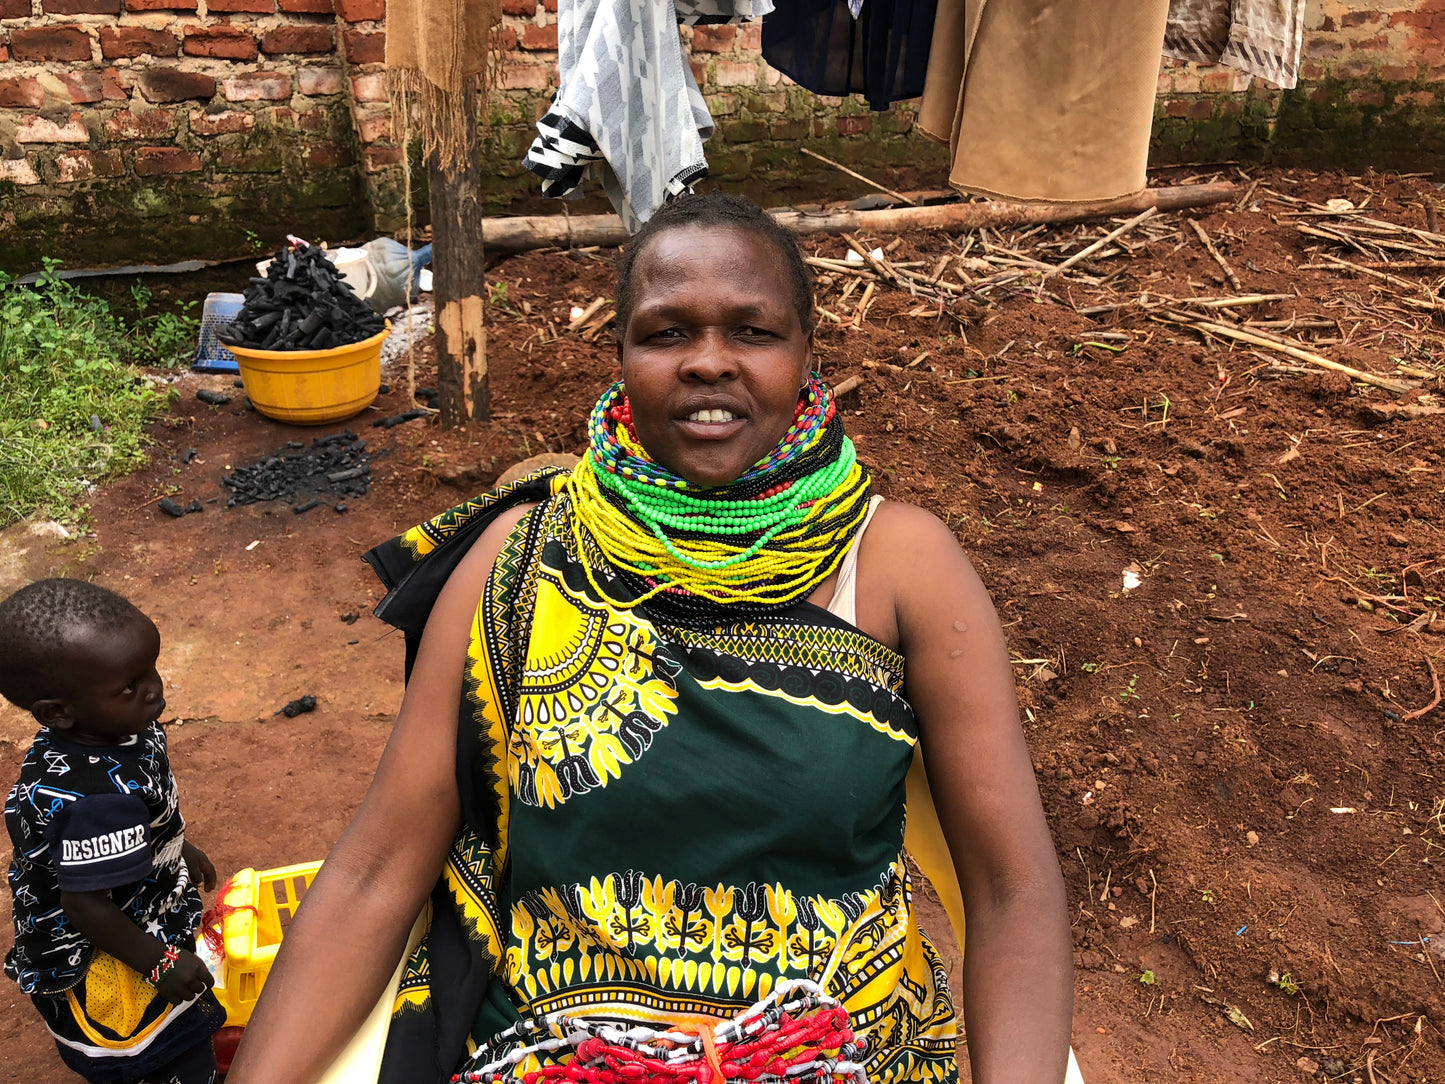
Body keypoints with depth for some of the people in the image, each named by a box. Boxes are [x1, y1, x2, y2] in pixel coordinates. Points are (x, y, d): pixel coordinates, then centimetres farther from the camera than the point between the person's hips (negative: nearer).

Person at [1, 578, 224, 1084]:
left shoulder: (112, 725, -13)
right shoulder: (100, 798, -41)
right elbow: (85, 905, -31)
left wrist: (179, 849, 22)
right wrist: (160, 964, -19)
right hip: (103, 961, -8)